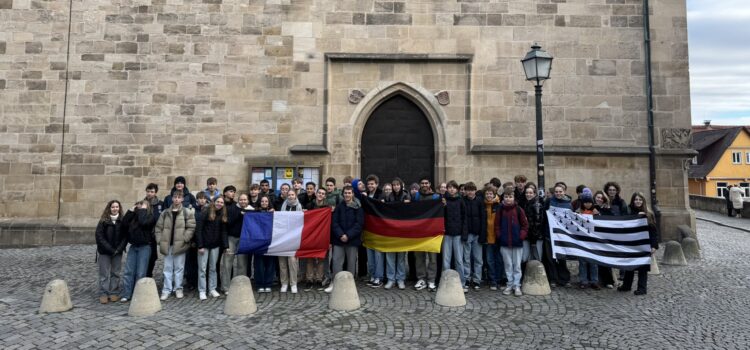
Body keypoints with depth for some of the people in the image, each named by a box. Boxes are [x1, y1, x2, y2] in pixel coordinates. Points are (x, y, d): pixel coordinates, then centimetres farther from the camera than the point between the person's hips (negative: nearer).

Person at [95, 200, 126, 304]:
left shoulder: (122, 221, -1)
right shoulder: (103, 221, -4)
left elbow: (125, 236, 0)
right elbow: (99, 236, -7)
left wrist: (119, 249, -11)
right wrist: (110, 249, -12)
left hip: (118, 252, 1)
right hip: (104, 252, -1)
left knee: (115, 273, 7)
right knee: (104, 274, 1)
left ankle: (114, 293, 14)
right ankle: (103, 294, 8)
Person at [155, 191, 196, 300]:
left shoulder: (187, 212, -3)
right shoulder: (165, 213, 8)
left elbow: (191, 227, -7)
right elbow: (159, 227, 9)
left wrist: (184, 239, -13)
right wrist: (160, 240, 0)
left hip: (180, 245, -3)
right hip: (167, 245, 3)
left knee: (179, 268, 5)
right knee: (167, 268, 9)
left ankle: (178, 288, 16)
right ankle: (167, 289, 15)